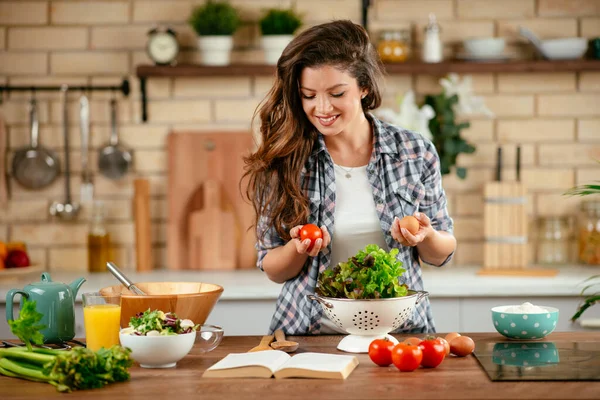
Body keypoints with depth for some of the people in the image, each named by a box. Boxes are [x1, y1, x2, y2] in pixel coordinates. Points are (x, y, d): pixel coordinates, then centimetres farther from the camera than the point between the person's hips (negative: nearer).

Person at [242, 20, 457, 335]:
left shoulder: (415, 153, 0)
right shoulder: (283, 161, -2)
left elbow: (440, 255, 10)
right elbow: (273, 270, 5)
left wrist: (425, 236, -11)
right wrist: (299, 248, -16)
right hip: (309, 333, 2)